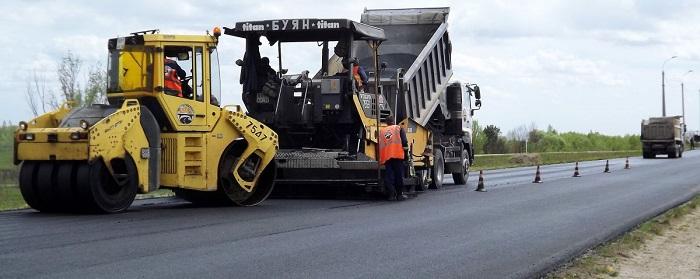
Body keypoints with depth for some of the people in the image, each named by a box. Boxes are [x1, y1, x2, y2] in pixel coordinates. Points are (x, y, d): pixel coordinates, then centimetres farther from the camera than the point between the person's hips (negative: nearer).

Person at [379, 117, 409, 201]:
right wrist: (406, 153, 7)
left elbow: (379, 144, 20)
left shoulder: (381, 131, 20)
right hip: (397, 155, -2)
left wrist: (380, 157, 26)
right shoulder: (399, 128, 12)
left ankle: (391, 194, -4)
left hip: (386, 156, 2)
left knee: (389, 176, 2)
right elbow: (404, 142, 2)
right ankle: (399, 194, 6)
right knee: (399, 175, 4)